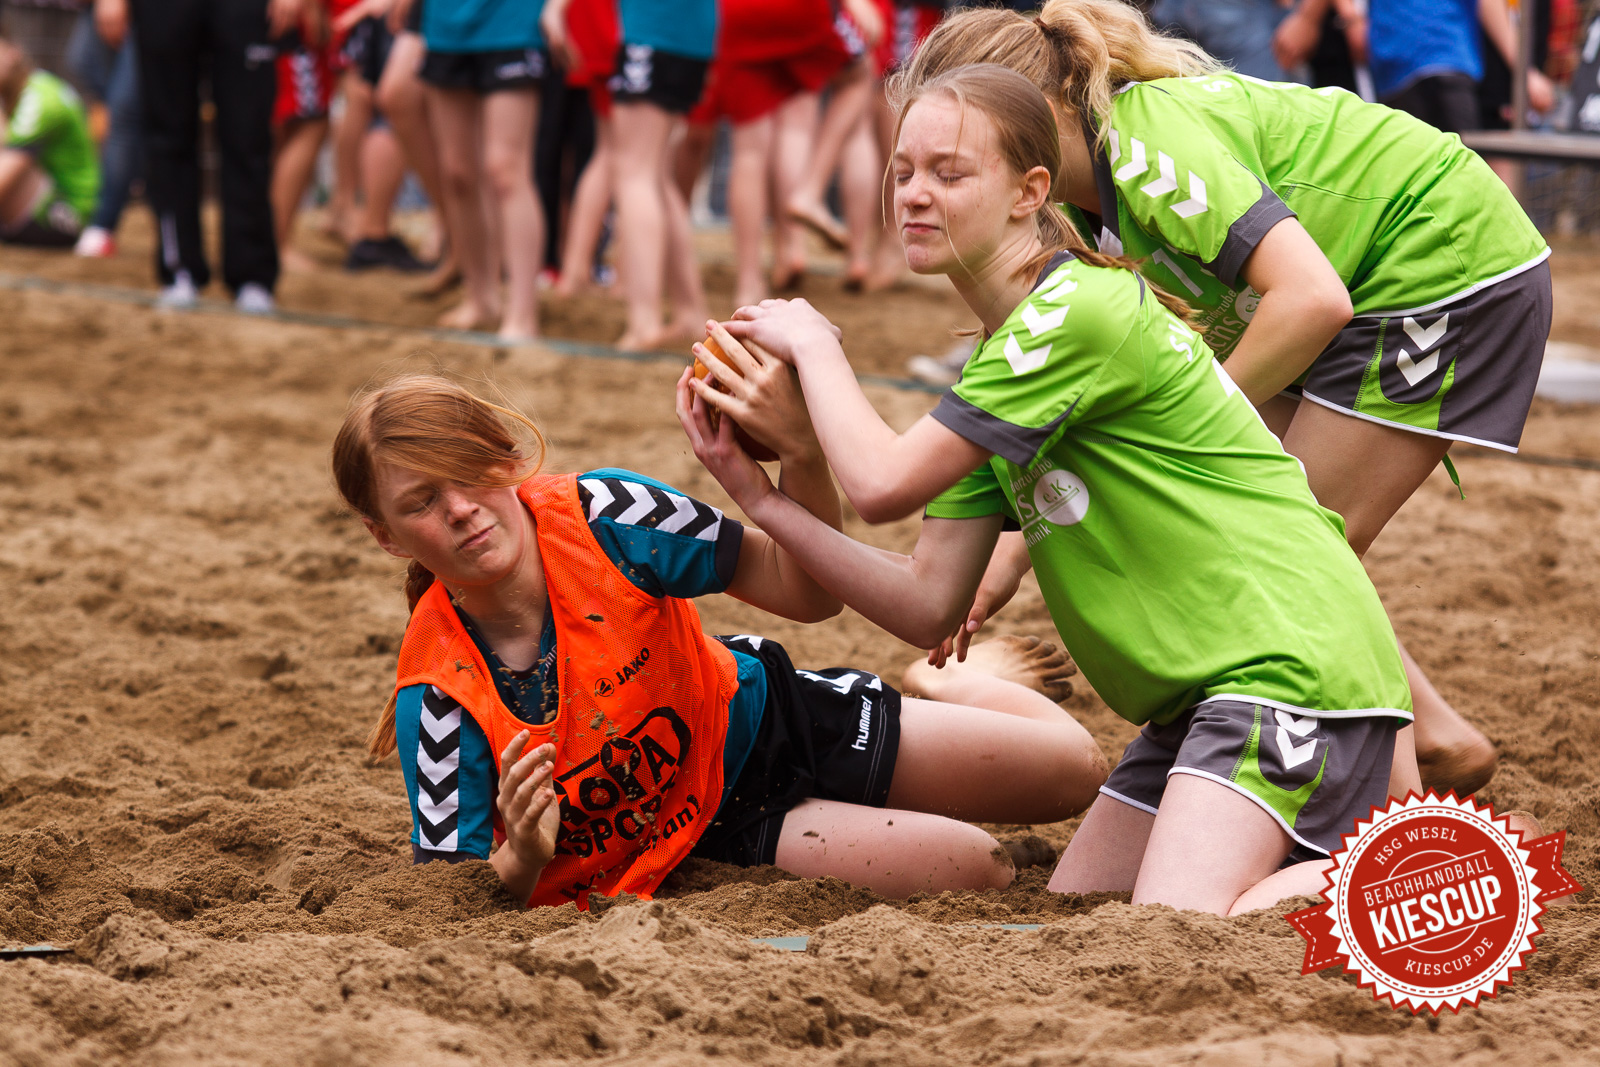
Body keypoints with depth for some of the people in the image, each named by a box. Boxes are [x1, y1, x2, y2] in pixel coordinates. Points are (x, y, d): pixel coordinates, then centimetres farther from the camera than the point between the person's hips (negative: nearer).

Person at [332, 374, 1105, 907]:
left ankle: (956, 682, 35)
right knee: (975, 870, -18)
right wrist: (522, 860, -42)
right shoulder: (439, 696, -24)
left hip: (763, 718, 2)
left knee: (1072, 768, 0)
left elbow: (804, 595, -18)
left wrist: (802, 460, -36)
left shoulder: (600, 517, -23)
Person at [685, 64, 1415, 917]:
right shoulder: (996, 369, 14)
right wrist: (763, 500, 0)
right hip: (1196, 688, 10)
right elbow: (930, 608, 7)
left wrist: (813, 346, 0)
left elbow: (882, 484, -17)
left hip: (1293, 660, -10)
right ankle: (1330, 857, 18)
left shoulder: (1082, 311, -15)